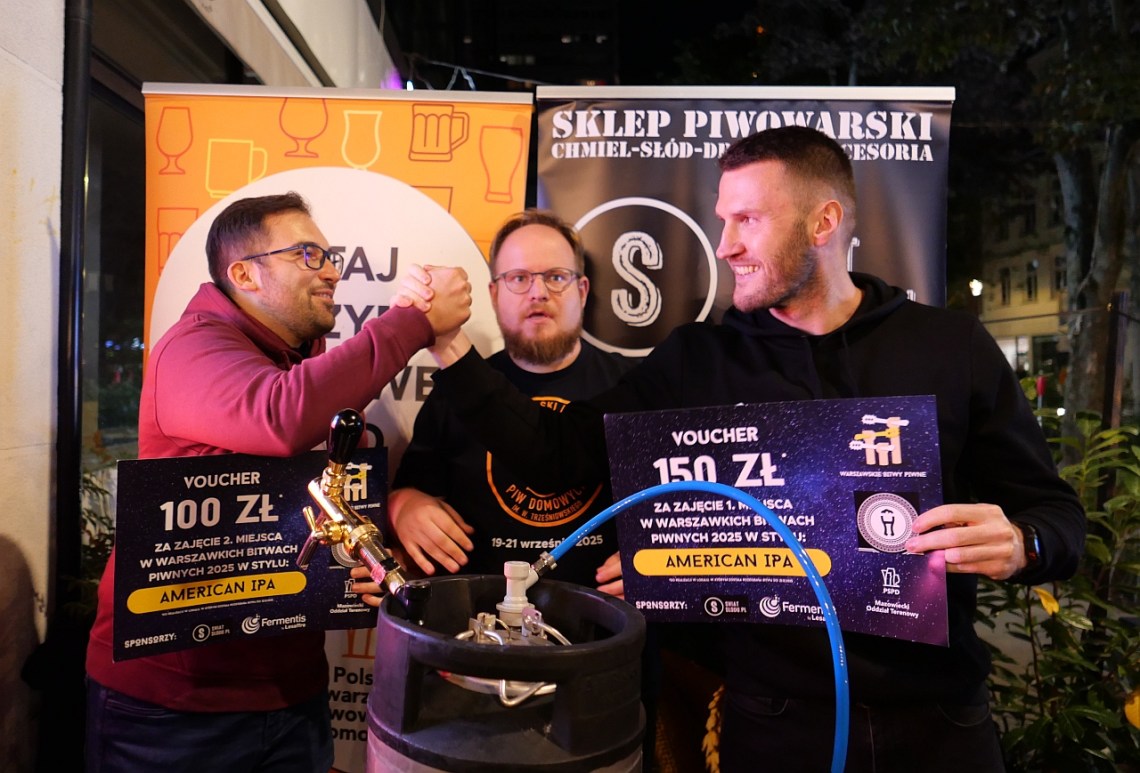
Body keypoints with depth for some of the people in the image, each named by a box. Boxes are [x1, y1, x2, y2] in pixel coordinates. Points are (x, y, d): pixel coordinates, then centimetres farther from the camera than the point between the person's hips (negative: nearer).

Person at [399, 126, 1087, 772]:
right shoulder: (695, 360, -1)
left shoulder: (953, 347, -2)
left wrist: (1018, 547, -19)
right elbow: (556, 450, -1)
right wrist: (451, 347, -8)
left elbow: (1055, 512, 3)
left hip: (938, 717, 1)